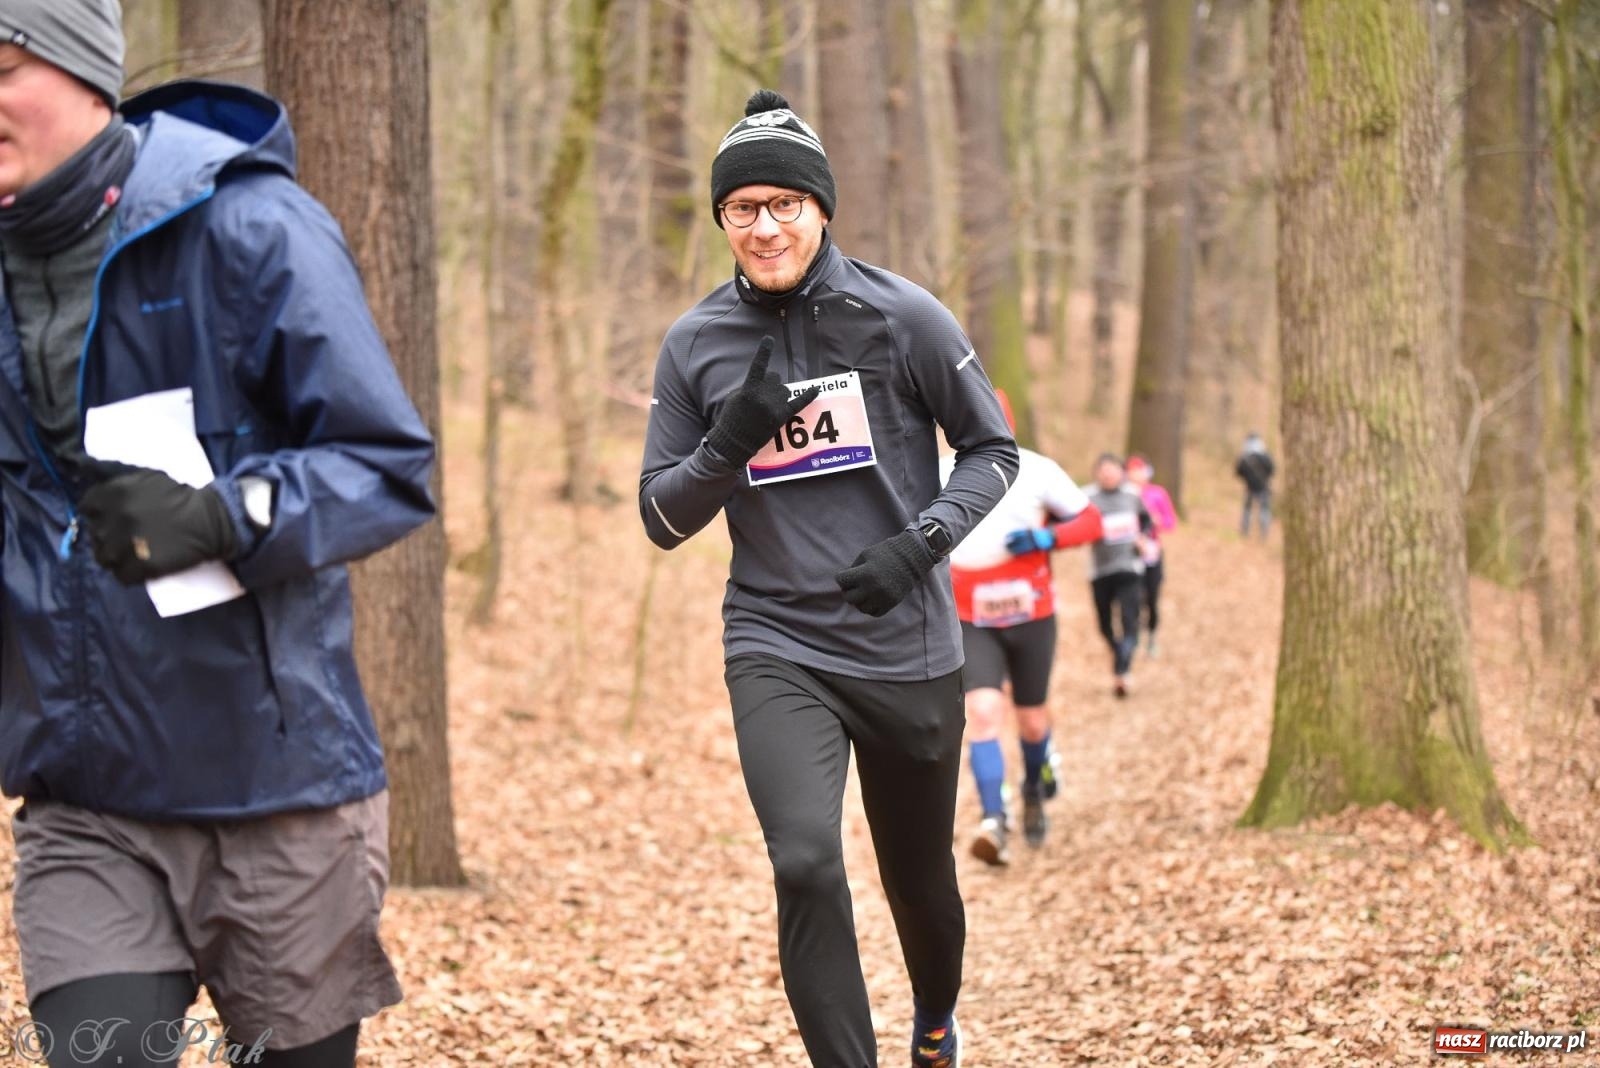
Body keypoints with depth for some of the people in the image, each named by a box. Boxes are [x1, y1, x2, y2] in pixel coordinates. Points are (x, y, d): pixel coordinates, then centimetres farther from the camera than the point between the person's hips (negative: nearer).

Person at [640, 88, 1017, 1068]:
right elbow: (663, 519, 4)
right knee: (807, 864, -22)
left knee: (921, 880, 15)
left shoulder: (901, 316, -6)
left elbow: (994, 450, 2)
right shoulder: (695, 345, 0)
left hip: (908, 647, 0)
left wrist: (921, 542, -15)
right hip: (778, 648, 0)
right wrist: (730, 444, -15)